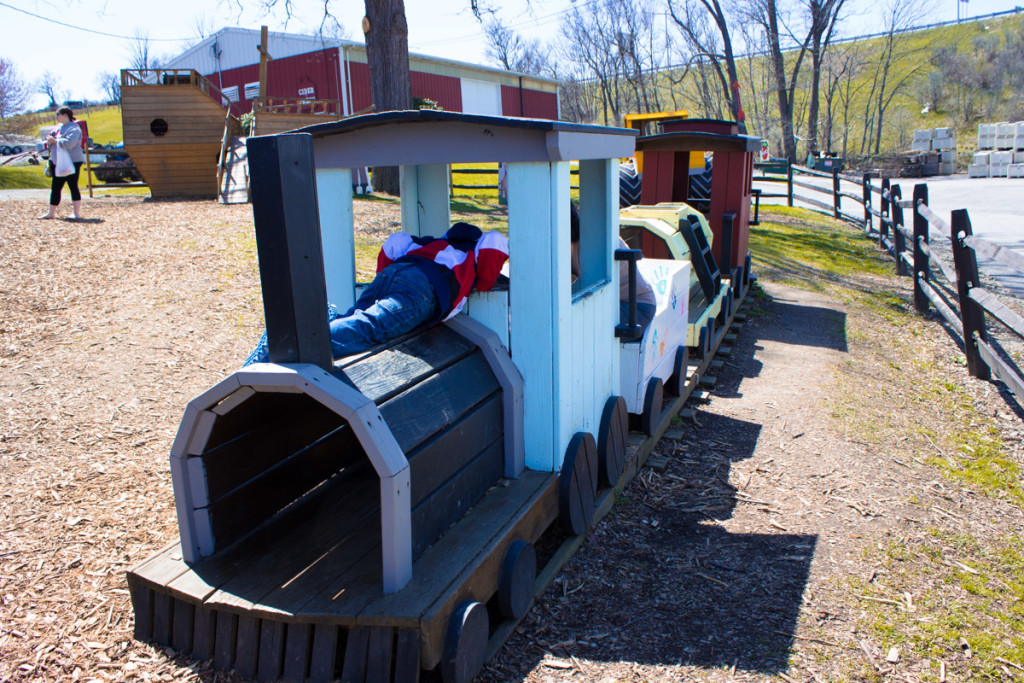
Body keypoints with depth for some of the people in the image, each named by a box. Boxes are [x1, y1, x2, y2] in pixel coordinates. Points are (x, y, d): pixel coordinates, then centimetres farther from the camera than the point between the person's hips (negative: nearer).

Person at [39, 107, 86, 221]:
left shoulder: (74, 128, -11)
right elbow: (50, 142, 19)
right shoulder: (58, 127, 16)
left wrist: (55, 140, -16)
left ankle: (77, 213, -4)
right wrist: (49, 142, -3)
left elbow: (69, 143, -27)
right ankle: (51, 213, 21)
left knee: (73, 186, -7)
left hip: (72, 162, -9)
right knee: (55, 188, 13)